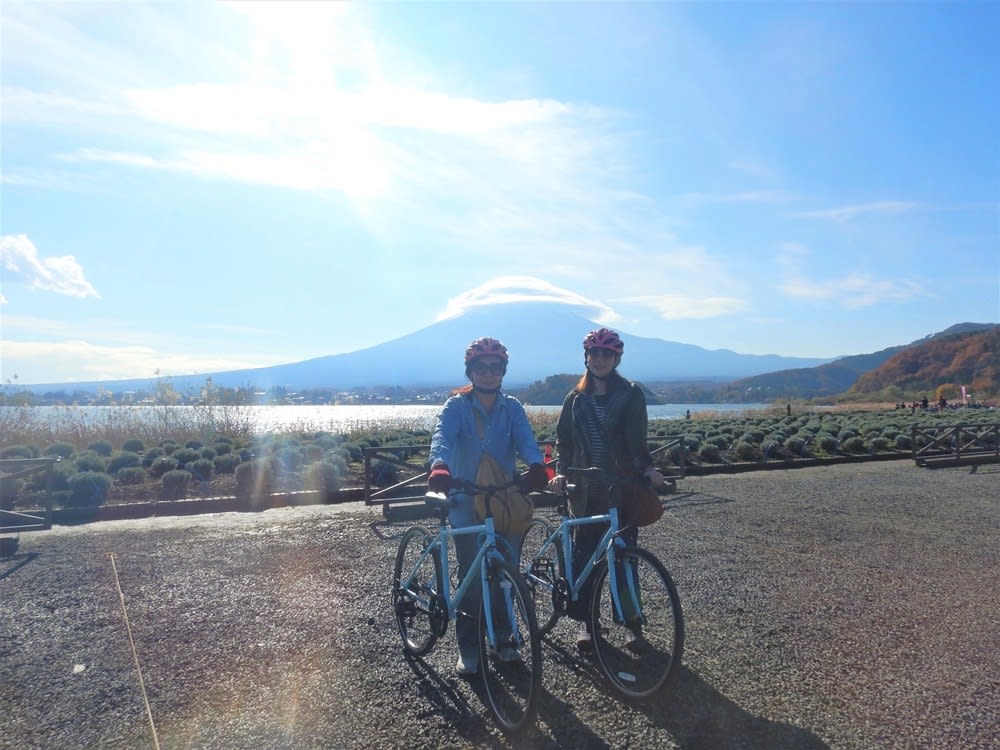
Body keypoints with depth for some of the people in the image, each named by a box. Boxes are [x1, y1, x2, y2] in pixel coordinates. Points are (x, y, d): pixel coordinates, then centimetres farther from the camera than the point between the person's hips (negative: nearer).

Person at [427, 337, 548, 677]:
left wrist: (536, 466, -35)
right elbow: (442, 437, -23)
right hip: (467, 504, -3)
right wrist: (439, 467, -45)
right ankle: (468, 648, 17)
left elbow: (526, 439, -12)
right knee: (472, 576, 1)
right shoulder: (456, 406, -5)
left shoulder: (512, 408, 4)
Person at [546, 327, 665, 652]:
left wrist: (648, 468, -24)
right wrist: (560, 472, -7)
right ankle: (586, 622, 16)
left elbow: (636, 439, -7)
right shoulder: (577, 397, 9)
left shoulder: (631, 395, 0)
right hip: (586, 488, 3)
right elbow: (563, 439, 7)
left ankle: (632, 622, 15)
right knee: (583, 555, 4)